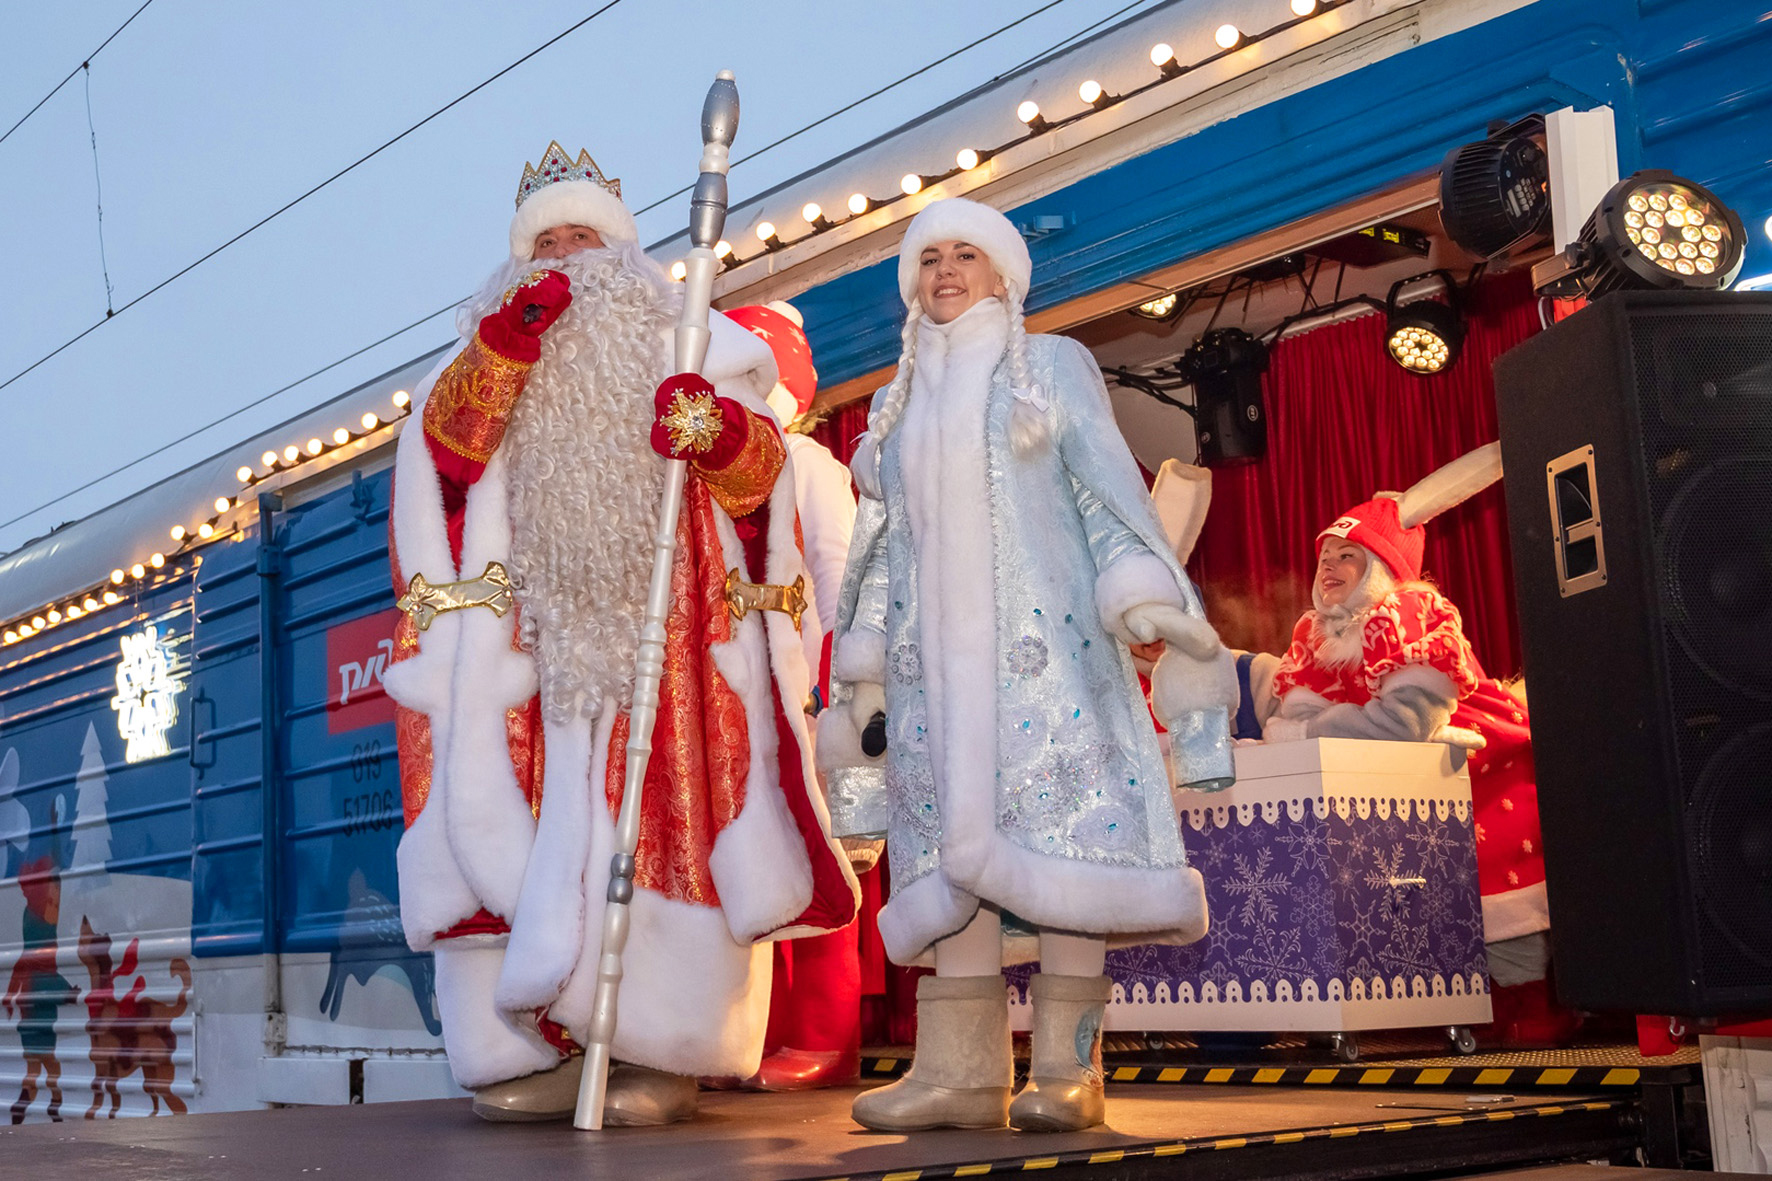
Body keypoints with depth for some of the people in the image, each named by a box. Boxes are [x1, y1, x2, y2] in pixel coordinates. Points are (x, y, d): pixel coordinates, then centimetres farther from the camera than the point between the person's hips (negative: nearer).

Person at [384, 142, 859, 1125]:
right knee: (528, 829, -6)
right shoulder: (493, 356, 22)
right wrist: (506, 342, -11)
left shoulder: (686, 348, 15)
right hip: (535, 631, 2)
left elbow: (758, 472, 1)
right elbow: (448, 445, 1)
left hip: (666, 629, -2)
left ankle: (660, 1051, -7)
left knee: (659, 822, -9)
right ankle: (538, 1045, -3)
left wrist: (718, 430, -21)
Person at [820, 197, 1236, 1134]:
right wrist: (861, 670, 14)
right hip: (936, 645, 4)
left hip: (1041, 631, -4)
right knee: (954, 842, -4)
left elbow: (1110, 484, 3)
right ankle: (960, 1071, -5)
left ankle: (1067, 1069, -11)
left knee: (1058, 822, -12)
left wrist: (1147, 597, -12)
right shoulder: (903, 403, 24)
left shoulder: (1050, 365, 13)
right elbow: (883, 539, 21)